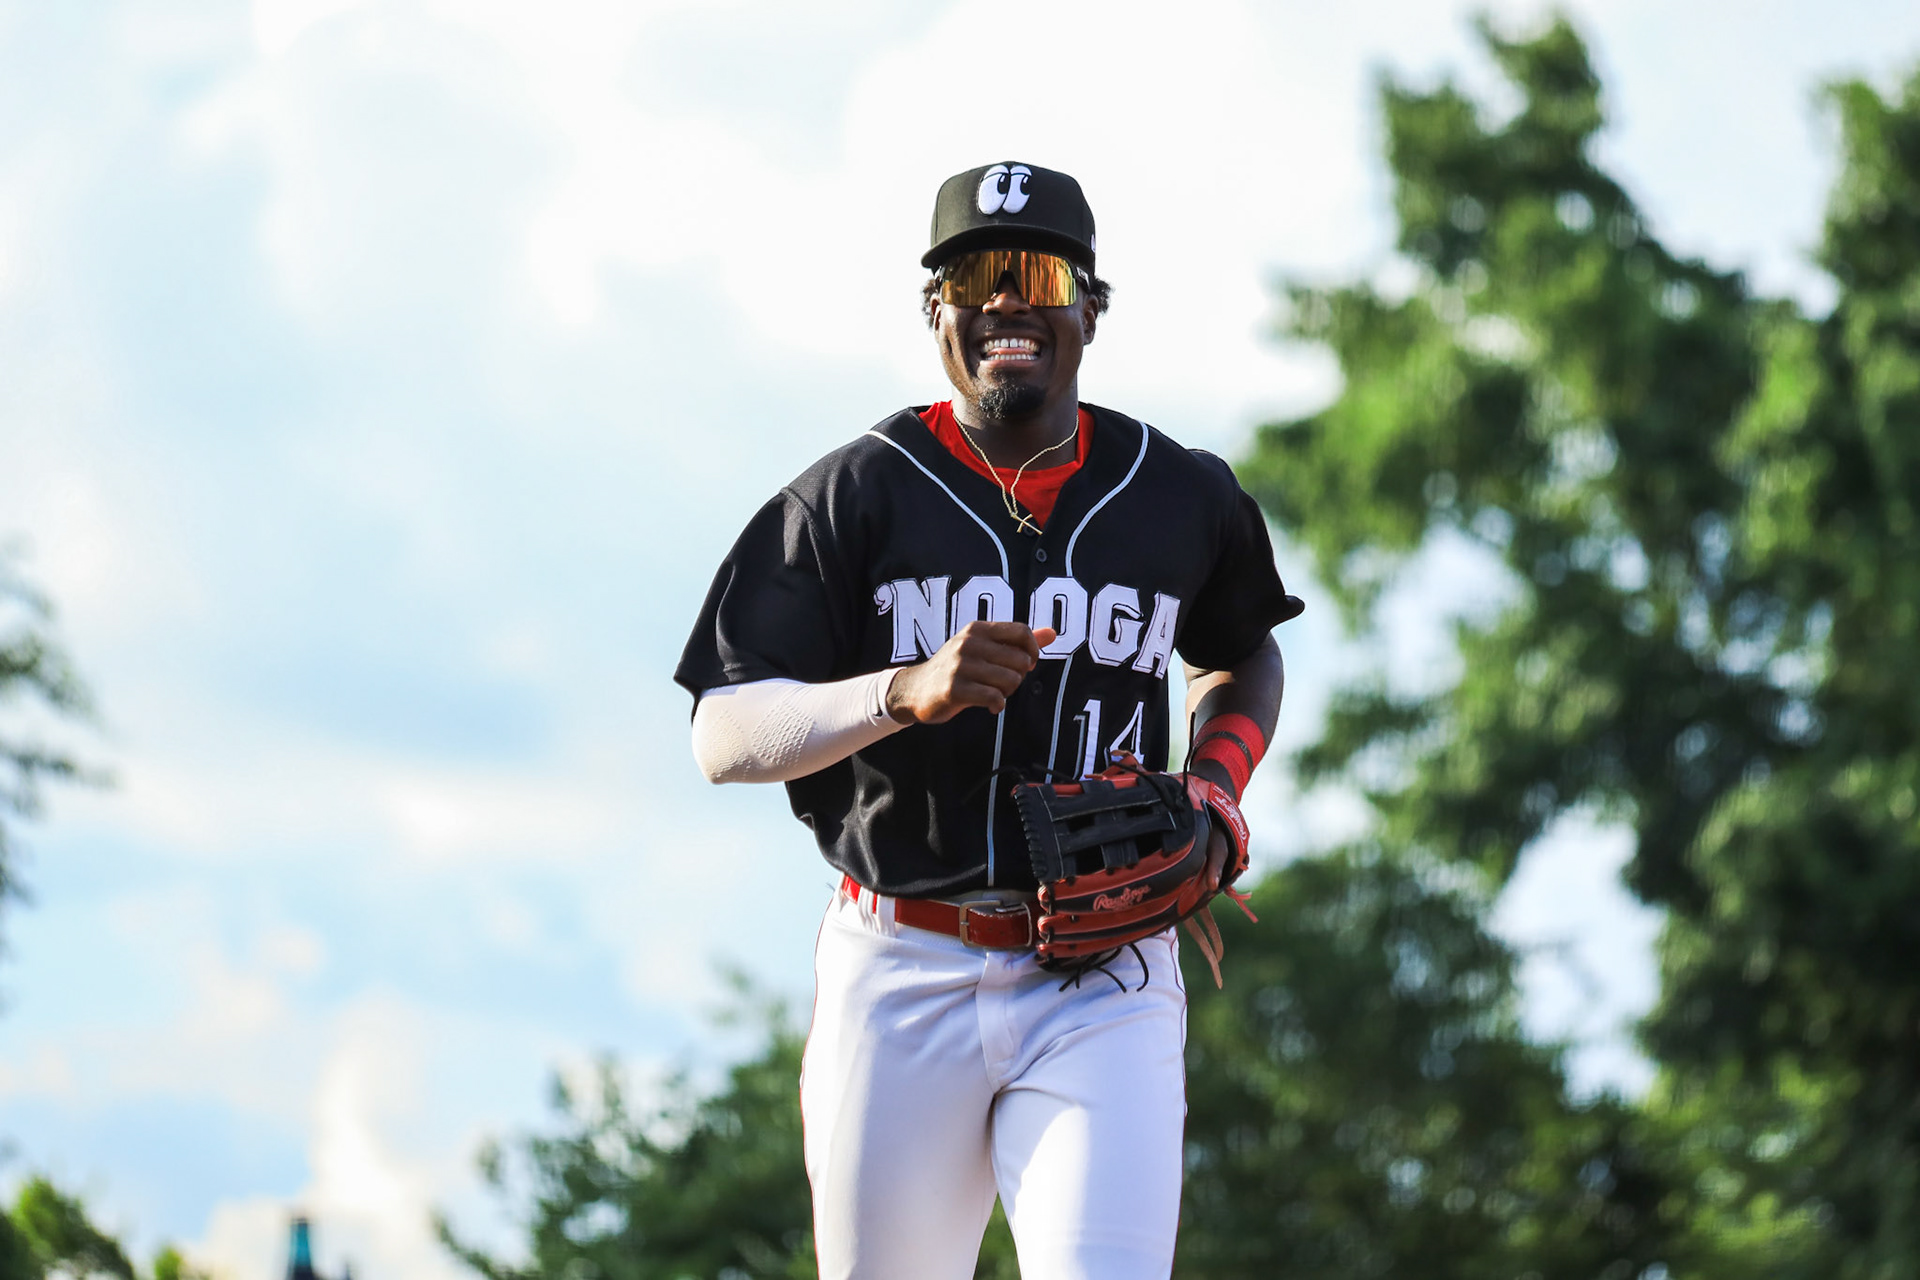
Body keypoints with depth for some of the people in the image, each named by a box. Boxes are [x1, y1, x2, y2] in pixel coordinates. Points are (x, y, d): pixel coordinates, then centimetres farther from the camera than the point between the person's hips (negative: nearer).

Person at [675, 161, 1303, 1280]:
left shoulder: (1183, 498, 7)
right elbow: (725, 742, -8)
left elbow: (1245, 657, 29)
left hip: (1106, 985, 0)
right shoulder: (855, 495, -1)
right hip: (901, 976, 0)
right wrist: (907, 692, -25)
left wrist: (1215, 788, 7)